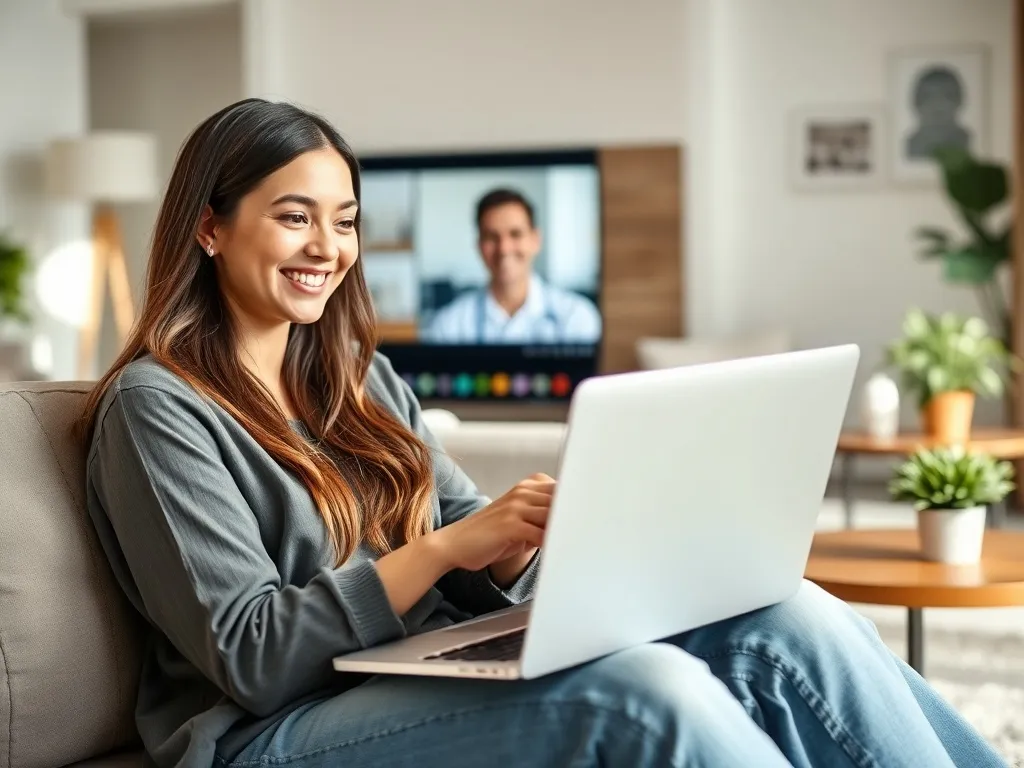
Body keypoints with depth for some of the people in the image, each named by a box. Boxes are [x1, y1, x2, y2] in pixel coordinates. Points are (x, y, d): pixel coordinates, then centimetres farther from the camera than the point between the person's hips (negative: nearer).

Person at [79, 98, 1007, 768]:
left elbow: (480, 569, 11)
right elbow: (250, 655, -12)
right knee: (643, 685, -34)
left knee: (787, 621, -17)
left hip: (439, 676, 7)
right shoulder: (157, 405, -2)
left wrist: (531, 533, -12)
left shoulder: (359, 377, 19)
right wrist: (446, 545, -20)